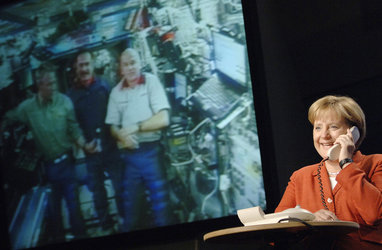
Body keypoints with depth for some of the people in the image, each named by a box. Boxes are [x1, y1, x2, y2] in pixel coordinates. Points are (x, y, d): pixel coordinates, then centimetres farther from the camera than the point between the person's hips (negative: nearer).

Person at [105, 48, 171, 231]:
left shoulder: (151, 82, -3)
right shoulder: (116, 92, 7)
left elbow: (163, 119, -9)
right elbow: (113, 126, 8)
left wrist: (135, 128, -11)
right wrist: (121, 136, -13)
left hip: (151, 152, -3)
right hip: (128, 153, 3)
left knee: (159, 200, 1)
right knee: (128, 202, 11)